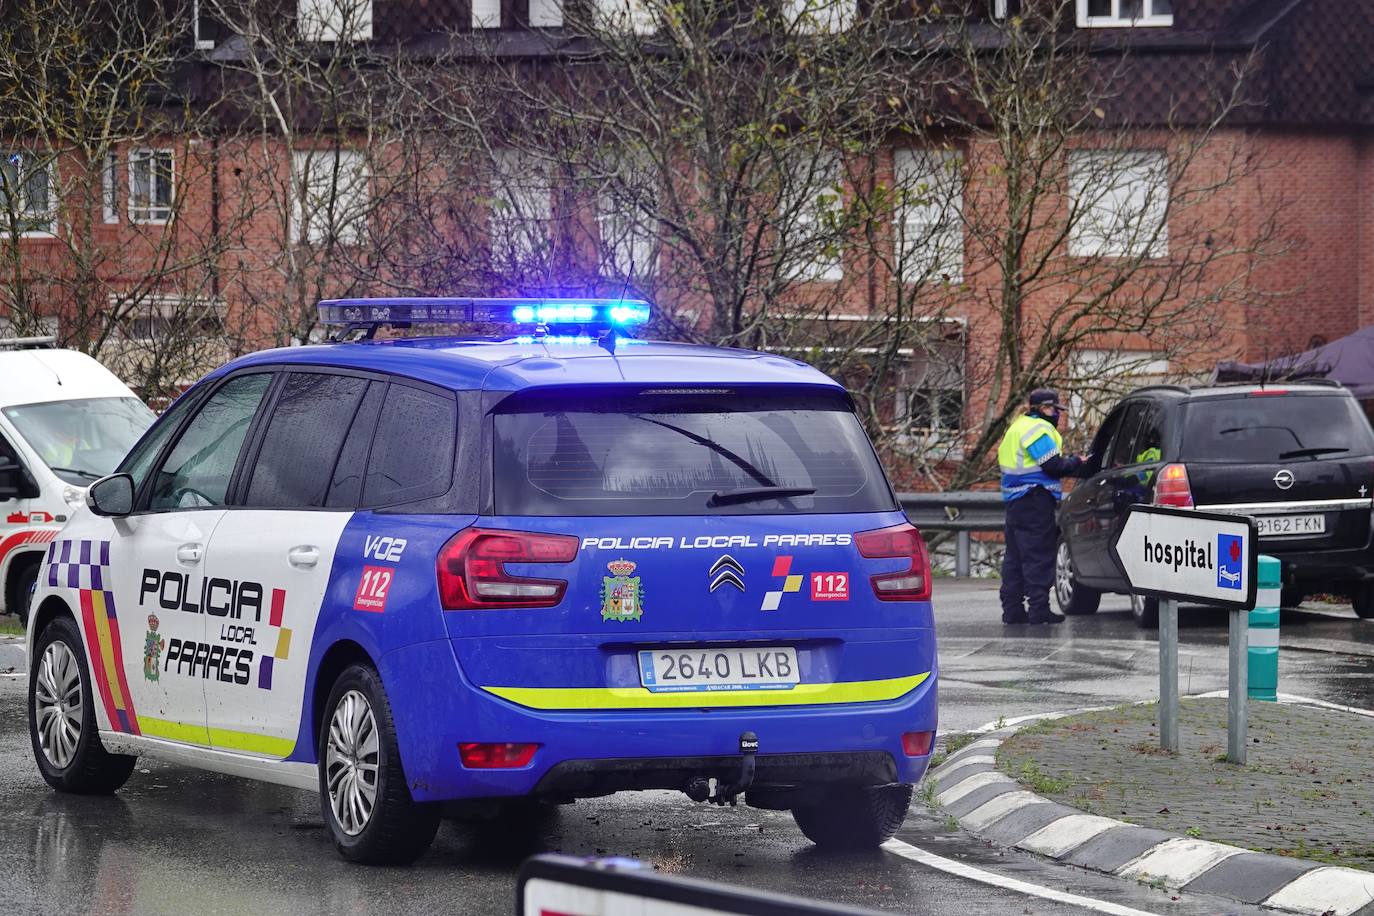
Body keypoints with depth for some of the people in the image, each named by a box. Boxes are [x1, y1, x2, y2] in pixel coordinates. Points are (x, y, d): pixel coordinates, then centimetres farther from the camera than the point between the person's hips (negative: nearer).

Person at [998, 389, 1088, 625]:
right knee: (1039, 556, -7)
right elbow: (1053, 466, -17)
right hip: (1035, 500, -10)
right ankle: (1039, 609, -8)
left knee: (1015, 556, 12)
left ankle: (1012, 609, 14)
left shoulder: (1019, 427, 21)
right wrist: (1076, 463, -2)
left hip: (1015, 500, 10)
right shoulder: (1039, 429, -12)